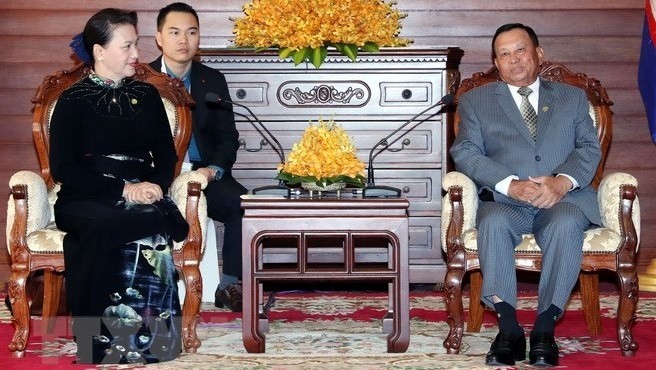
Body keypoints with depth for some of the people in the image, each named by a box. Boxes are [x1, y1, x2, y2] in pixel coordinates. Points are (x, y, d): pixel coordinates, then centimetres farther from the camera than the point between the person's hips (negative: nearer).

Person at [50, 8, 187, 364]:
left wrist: (155, 185, -8)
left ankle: (144, 338, -28)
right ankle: (90, 336, -27)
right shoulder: (73, 100, 2)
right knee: (103, 226, -39)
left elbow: (166, 155, 16)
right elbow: (63, 168, -6)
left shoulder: (147, 95, 15)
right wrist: (123, 189, -16)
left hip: (142, 194, 3)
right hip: (86, 198, -3)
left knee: (153, 223, -35)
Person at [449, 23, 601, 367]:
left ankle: (545, 328, -30)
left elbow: (589, 148, 10)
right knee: (494, 223, -35)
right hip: (504, 200, 0)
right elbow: (465, 152, 3)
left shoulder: (572, 97, 22)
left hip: (563, 198, 0)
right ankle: (509, 329, -31)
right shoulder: (475, 100, 18)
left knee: (566, 224, -35)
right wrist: (511, 185, -14)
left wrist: (562, 181, -13)